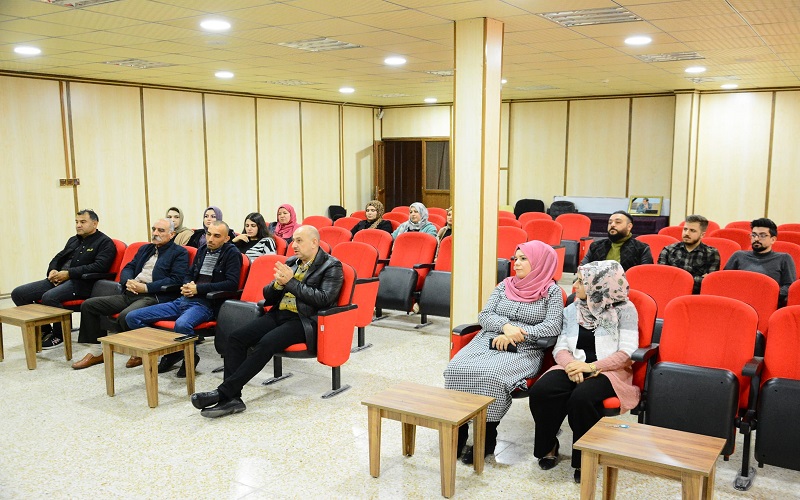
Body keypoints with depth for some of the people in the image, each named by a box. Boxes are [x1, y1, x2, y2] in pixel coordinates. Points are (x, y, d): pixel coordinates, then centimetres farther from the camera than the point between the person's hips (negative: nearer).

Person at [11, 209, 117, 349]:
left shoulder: (105, 242, 0)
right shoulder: (73, 240, 25)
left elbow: (99, 266, -14)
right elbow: (58, 258, 30)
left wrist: (69, 273, -16)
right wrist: (52, 270, 5)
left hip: (81, 282, -9)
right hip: (58, 279, 9)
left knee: (49, 297, -35)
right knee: (18, 293, -4)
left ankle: (59, 336, -11)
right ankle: (44, 330, 5)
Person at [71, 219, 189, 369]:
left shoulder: (179, 253, 1)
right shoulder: (145, 248, 25)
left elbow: (176, 280, -11)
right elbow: (128, 268, 22)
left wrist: (146, 287, -15)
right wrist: (128, 281, -3)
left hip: (152, 296, -8)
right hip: (129, 294, 8)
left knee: (125, 316, -35)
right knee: (88, 305, -1)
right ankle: (96, 352, 8)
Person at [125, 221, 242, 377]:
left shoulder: (232, 253, -1)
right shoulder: (203, 250, 19)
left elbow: (232, 283, -12)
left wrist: (198, 288, -12)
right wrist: (186, 286, 4)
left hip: (205, 304, -8)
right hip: (183, 300, 8)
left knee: (182, 324, -41)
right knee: (132, 317, -2)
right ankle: (170, 352, 3)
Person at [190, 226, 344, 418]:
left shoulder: (332, 266, 0)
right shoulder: (290, 262, 19)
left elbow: (323, 299, -13)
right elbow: (268, 297, 19)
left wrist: (291, 282, -13)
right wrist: (278, 283, -5)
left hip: (304, 321, -7)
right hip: (279, 314, 7)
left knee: (266, 343, -31)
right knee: (236, 338, -16)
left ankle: (223, 392, -27)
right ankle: (231, 398, -21)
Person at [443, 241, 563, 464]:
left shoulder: (551, 291, 5)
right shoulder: (505, 285, 17)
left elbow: (553, 326, -7)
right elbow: (484, 315, 9)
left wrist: (515, 336, -14)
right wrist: (506, 326, -11)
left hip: (524, 351, -4)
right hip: (487, 342, 4)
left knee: (491, 375, -35)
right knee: (456, 369, -24)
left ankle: (487, 437, -18)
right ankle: (458, 431, -13)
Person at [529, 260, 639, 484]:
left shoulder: (624, 309, 0)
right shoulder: (572, 310, 14)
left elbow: (627, 352, -8)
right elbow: (560, 348, 9)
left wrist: (591, 366, -20)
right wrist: (571, 364, -15)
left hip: (609, 371, -4)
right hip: (574, 366, 4)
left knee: (581, 397, -37)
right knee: (540, 391, -27)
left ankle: (584, 459, -13)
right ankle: (548, 447, -2)